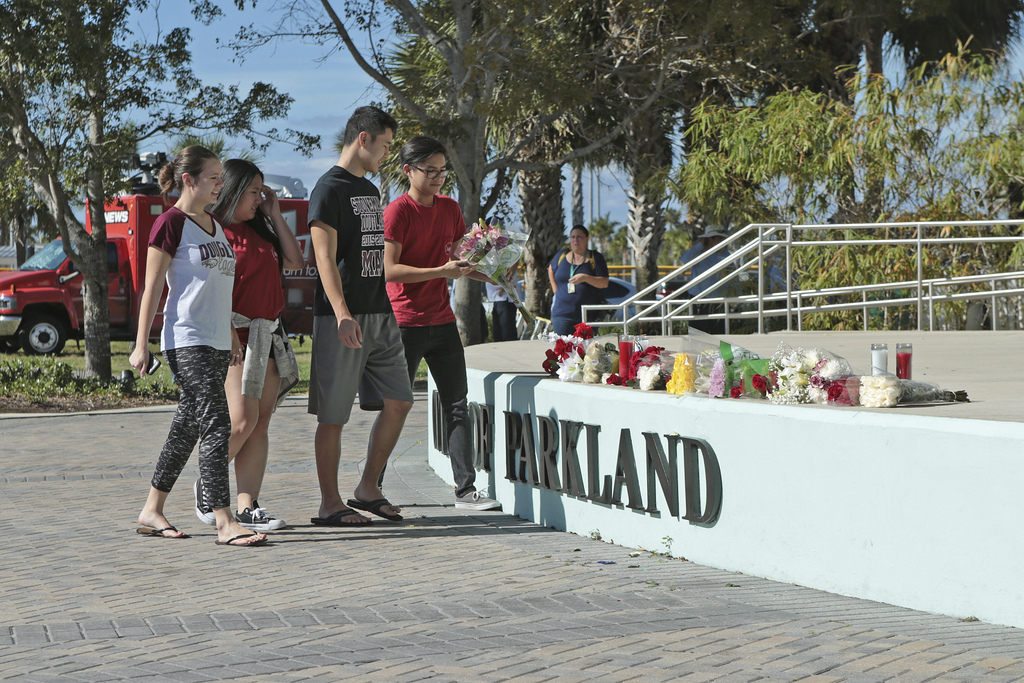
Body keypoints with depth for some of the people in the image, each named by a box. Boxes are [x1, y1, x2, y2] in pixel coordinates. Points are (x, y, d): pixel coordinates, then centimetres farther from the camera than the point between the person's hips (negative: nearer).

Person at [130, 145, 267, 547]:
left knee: (187, 428, 11)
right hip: (186, 342, -9)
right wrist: (141, 345, -11)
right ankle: (224, 523, -17)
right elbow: (153, 287, -9)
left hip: (216, 343, 9)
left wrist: (231, 334, 24)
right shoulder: (171, 223, -8)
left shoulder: (215, 225, 17)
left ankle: (152, 512, 20)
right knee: (216, 424, -15)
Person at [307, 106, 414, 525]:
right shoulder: (330, 188, -8)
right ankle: (330, 504, 3)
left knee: (399, 401, 6)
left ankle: (368, 490, 16)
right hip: (342, 318, -9)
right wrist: (342, 314, -26)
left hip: (380, 314, 9)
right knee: (333, 415, -2)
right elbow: (325, 257, -16)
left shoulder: (370, 190, 19)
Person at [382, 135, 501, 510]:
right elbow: (389, 270, -17)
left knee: (457, 406, 4)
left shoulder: (450, 208, 11)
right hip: (405, 323, -6)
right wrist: (441, 271, -22)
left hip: (442, 321, 6)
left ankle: (466, 489, 7)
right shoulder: (397, 212, -11)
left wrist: (489, 275, 2)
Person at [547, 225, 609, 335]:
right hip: (563, 313, 2)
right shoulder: (562, 255, 9)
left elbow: (604, 283, -8)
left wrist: (585, 278, -23)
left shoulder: (596, 258, 1)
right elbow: (551, 270, 28)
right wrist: (556, 290, 17)